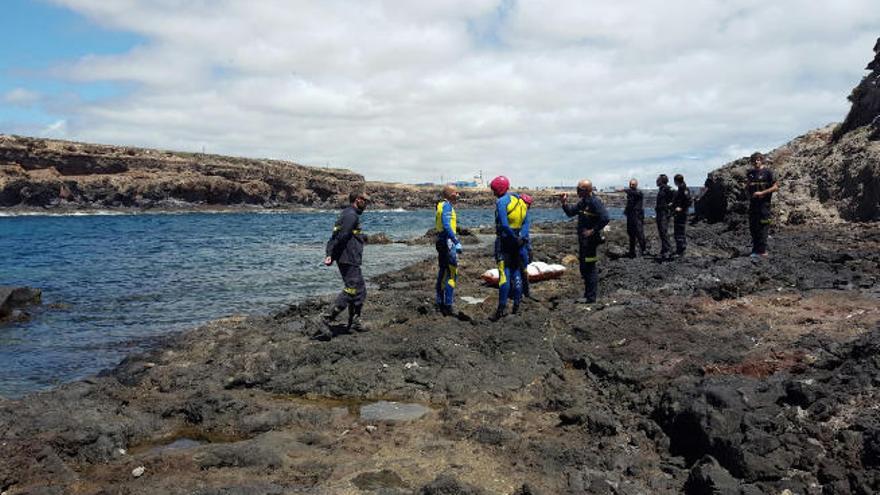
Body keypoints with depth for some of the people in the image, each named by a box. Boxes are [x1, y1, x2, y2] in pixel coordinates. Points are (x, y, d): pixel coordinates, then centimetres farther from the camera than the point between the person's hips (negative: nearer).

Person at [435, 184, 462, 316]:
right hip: (448, 242, -10)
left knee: (442, 273, 15)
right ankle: (447, 305, -8)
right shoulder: (447, 206, -14)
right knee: (452, 274, -8)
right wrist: (457, 242, -28)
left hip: (441, 241, 10)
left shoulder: (441, 205, 14)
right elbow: (446, 226, -25)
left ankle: (440, 303, 22)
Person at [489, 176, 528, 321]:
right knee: (516, 272, 13)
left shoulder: (501, 201, -12)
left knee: (504, 273, -8)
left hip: (505, 239, -7)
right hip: (517, 240, 7)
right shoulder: (520, 200, 11)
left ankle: (502, 308, -9)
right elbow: (526, 223, 8)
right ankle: (516, 306, 16)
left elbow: (504, 225, -21)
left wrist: (515, 238, -13)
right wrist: (521, 238, 1)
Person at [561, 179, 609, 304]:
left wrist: (593, 231, -21)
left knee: (590, 268, -5)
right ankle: (588, 294, 26)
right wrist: (564, 203, 3)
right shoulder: (583, 202, 12)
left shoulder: (595, 202, -16)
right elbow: (570, 212, 19)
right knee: (584, 268, 16)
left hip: (590, 240, -10)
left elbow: (605, 218, -25)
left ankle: (591, 297, 2)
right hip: (583, 240, 10)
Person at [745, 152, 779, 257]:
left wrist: (761, 193, -14)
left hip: (764, 203, -6)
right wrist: (747, 185, 0)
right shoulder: (750, 173, 13)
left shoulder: (767, 172, -3)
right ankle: (755, 249, 17)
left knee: (763, 227, -6)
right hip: (753, 203, 6)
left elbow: (775, 187, -6)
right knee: (752, 227, 8)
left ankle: (762, 251, -4)